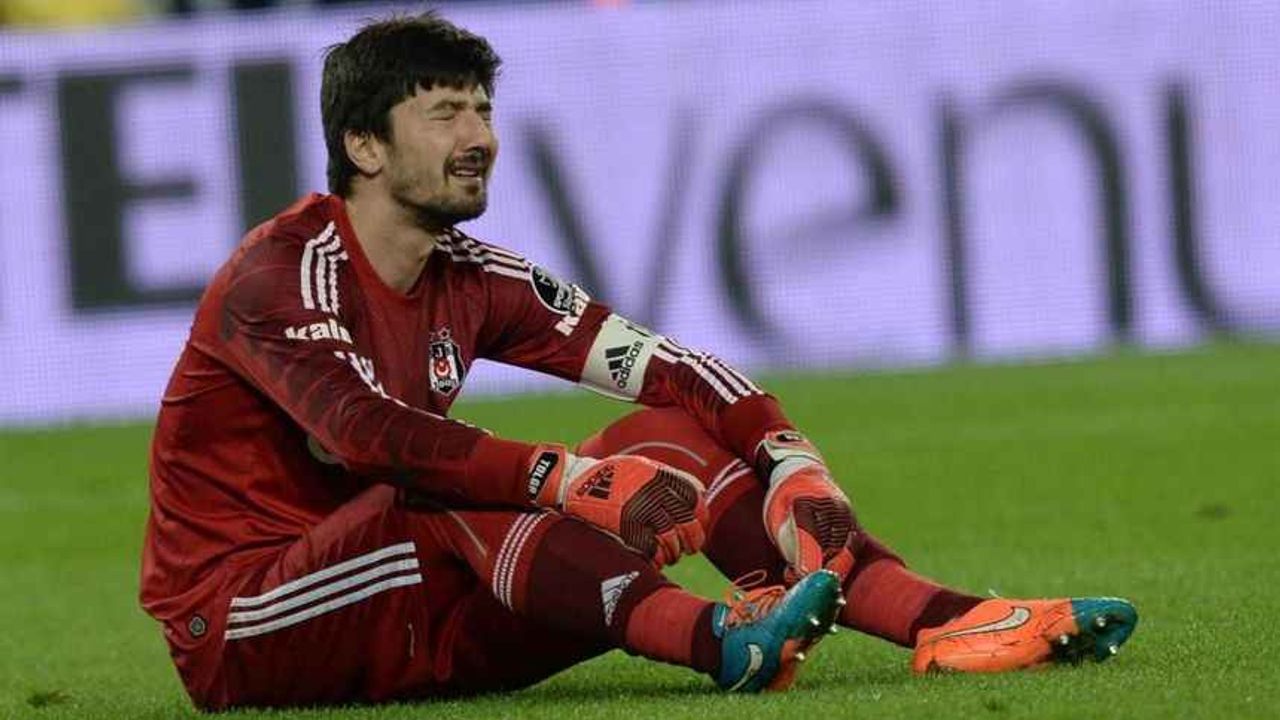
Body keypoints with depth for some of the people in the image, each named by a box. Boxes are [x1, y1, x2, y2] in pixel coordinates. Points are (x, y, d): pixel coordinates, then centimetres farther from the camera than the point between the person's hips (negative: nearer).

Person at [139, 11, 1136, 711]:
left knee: (687, 436, -3)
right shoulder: (285, 270, -13)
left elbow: (664, 369, 3)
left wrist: (792, 460, -13)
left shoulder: (467, 281, 9)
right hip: (237, 633, -7)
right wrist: (568, 479, -36)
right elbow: (369, 433, -31)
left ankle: (943, 623, -19)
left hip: (412, 627, 7)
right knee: (454, 494, -34)